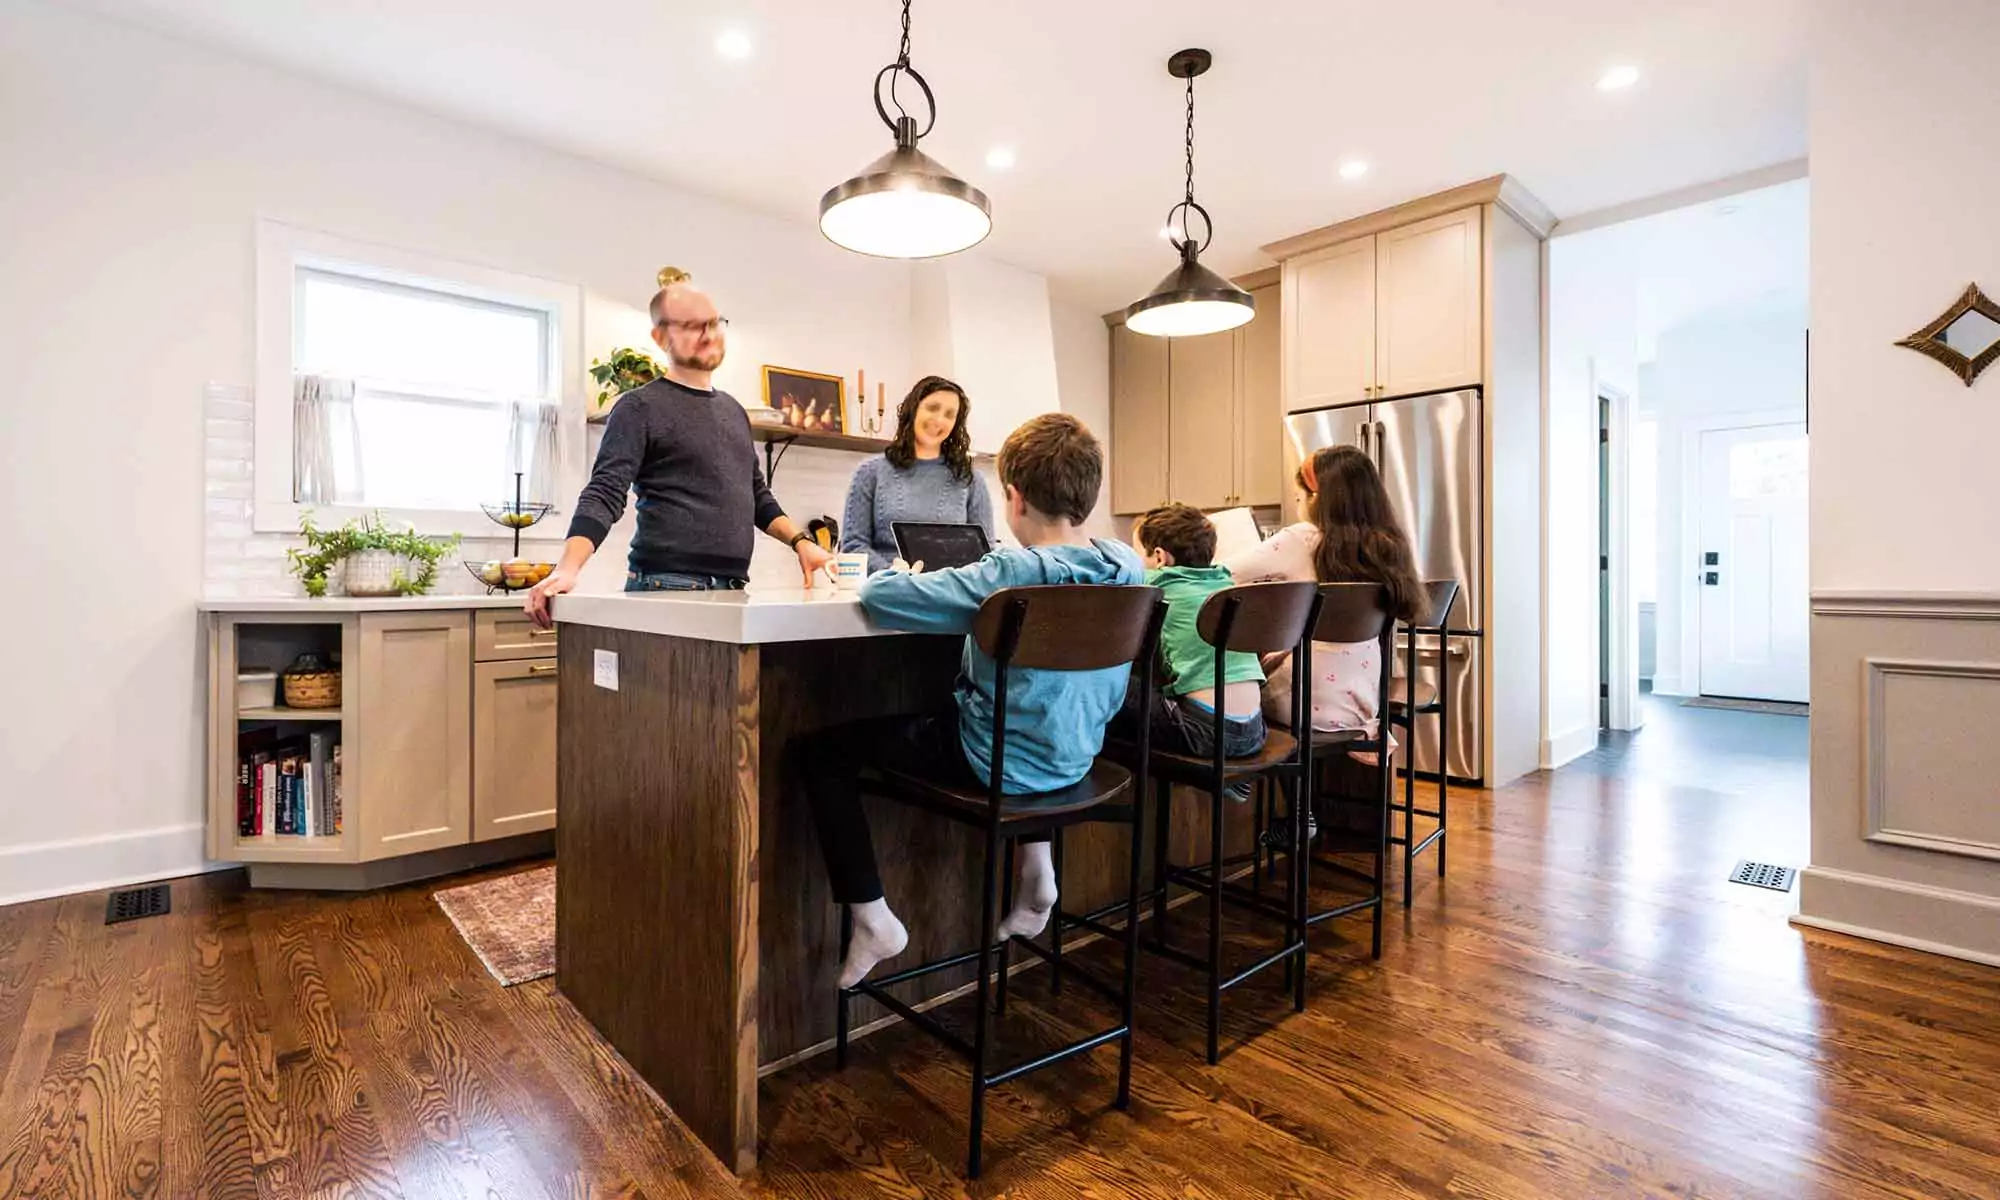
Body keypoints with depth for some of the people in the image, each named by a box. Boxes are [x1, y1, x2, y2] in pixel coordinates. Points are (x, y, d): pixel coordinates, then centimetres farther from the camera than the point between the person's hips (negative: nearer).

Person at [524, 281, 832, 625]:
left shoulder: (733, 409, 18)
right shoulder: (641, 407, -2)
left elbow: (757, 495, 23)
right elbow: (604, 495, -12)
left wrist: (800, 541, 9)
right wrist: (566, 570, -26)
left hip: (731, 589, 6)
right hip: (668, 587, -6)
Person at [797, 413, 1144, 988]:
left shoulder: (1012, 575, -25)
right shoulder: (1127, 567, -7)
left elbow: (878, 596, -24)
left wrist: (894, 575, -1)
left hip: (1000, 765, -6)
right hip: (1073, 758, 7)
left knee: (818, 748, 5)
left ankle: (871, 920, 5)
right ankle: (1037, 869, 33)